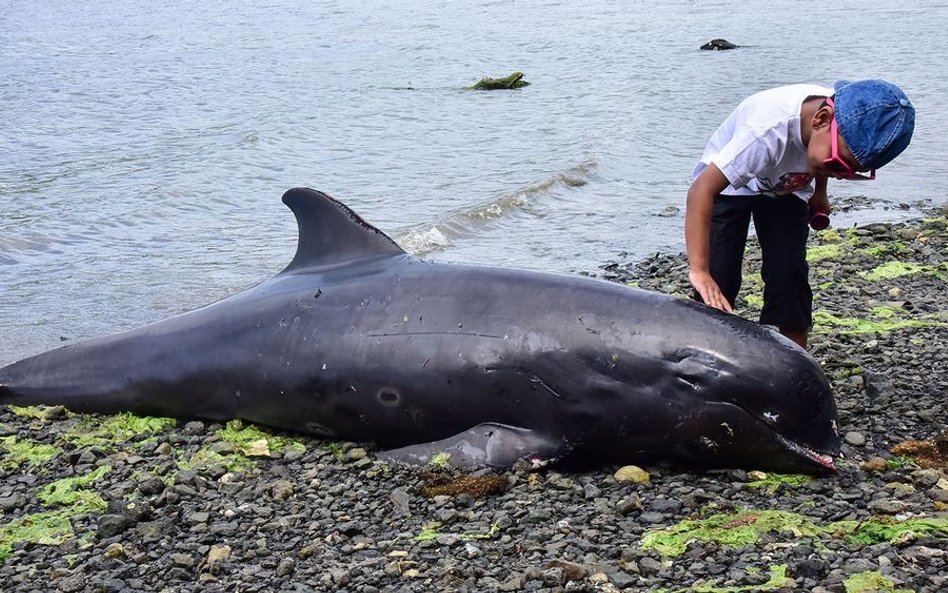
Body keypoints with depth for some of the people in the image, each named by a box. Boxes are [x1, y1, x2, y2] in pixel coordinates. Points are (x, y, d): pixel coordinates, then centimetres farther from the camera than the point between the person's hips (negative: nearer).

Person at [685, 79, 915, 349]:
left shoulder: (851, 127, -26)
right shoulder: (769, 127, -45)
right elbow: (702, 189, -47)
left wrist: (818, 193, 12)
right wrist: (699, 271, -52)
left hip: (785, 189, 4)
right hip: (727, 184, -4)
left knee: (789, 275, -10)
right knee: (715, 286, -16)